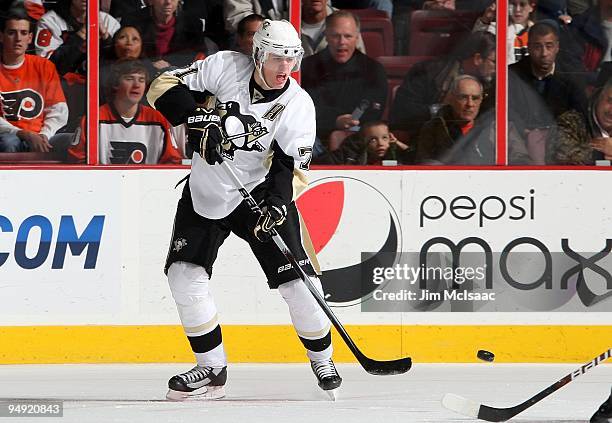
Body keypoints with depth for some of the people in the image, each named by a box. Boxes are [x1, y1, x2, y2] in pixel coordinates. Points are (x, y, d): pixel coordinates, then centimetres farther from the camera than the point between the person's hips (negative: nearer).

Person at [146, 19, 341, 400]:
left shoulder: (299, 105, -13)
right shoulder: (226, 68, -13)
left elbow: (292, 167, -15)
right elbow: (165, 87, -13)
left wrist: (278, 205, -33)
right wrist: (199, 119, -28)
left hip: (260, 193, -1)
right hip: (205, 193, 1)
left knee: (298, 281, -8)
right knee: (184, 274, -10)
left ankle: (322, 359, 17)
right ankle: (213, 370, 2)